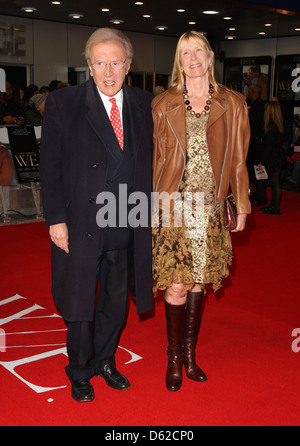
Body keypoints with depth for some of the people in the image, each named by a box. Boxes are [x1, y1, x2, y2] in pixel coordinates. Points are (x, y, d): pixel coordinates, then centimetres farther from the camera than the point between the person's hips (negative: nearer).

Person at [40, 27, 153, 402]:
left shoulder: (144, 104, 4)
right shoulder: (63, 103, -6)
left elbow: (151, 160, 9)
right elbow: (50, 167, -6)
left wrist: (149, 211, 2)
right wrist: (56, 219, -12)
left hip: (127, 228, 4)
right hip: (81, 226, -3)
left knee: (116, 302, 17)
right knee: (80, 304, 12)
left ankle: (103, 362, 41)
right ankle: (79, 371, 35)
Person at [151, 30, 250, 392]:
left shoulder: (232, 105, 6)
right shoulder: (163, 104, 3)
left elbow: (237, 159, 9)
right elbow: (154, 158, 4)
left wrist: (242, 206, 9)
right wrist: (150, 205, 1)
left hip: (210, 209, 2)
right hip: (172, 207, -2)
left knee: (199, 280, 10)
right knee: (176, 285, -3)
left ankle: (190, 353, 26)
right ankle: (174, 358, 16)